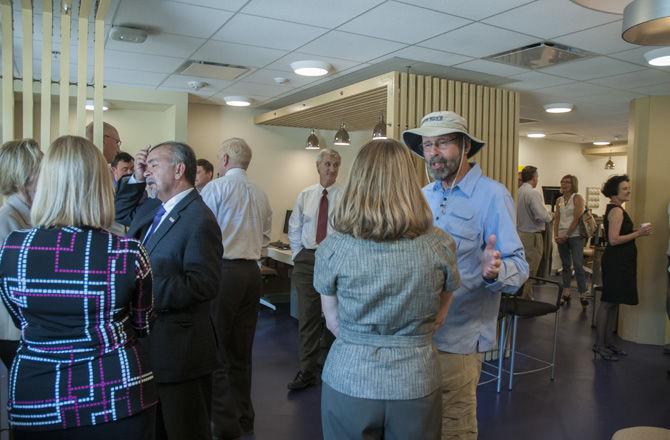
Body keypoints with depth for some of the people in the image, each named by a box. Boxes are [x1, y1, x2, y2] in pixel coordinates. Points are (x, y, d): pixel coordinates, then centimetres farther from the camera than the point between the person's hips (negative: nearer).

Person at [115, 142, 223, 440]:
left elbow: (204, 284, -26)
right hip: (149, 344, 9)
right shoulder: (154, 207, 7)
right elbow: (122, 215, 25)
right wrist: (135, 179, 9)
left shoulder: (199, 220, -21)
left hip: (178, 350, -9)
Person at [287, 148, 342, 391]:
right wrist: (298, 255, 6)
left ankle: (326, 363, 29)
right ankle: (307, 371, 10)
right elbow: (294, 229, 12)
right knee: (307, 315, 2)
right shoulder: (304, 195, 7)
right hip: (306, 258, 2)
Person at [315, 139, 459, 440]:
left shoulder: (332, 248, -14)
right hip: (415, 382, 1)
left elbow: (333, 322, -1)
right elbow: (437, 317, 3)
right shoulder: (440, 245, -11)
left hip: (348, 381, 0)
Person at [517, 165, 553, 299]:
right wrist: (550, 215, 0)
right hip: (532, 236, -8)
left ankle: (518, 297, 26)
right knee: (530, 272, -1)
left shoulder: (518, 192, 4)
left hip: (519, 233, 8)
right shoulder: (533, 193, -17)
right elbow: (543, 217, -22)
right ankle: (525, 299, 3)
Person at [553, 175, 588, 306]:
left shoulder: (577, 198, -4)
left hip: (575, 235, -6)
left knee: (578, 265, -10)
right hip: (562, 237, 6)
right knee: (565, 265, 10)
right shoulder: (559, 200, 12)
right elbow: (557, 219, 10)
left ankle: (583, 294, -6)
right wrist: (556, 235, -1)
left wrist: (567, 235, -13)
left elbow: (576, 219, -11)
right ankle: (566, 293, 16)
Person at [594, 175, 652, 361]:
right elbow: (613, 240, -22)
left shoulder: (615, 209, 15)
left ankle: (608, 342, 22)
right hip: (616, 261, -10)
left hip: (619, 261, 10)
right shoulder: (617, 211, -15)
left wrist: (636, 231, 13)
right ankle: (599, 344, 2)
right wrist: (638, 233, -18)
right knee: (608, 302, -5)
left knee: (613, 303, 14)